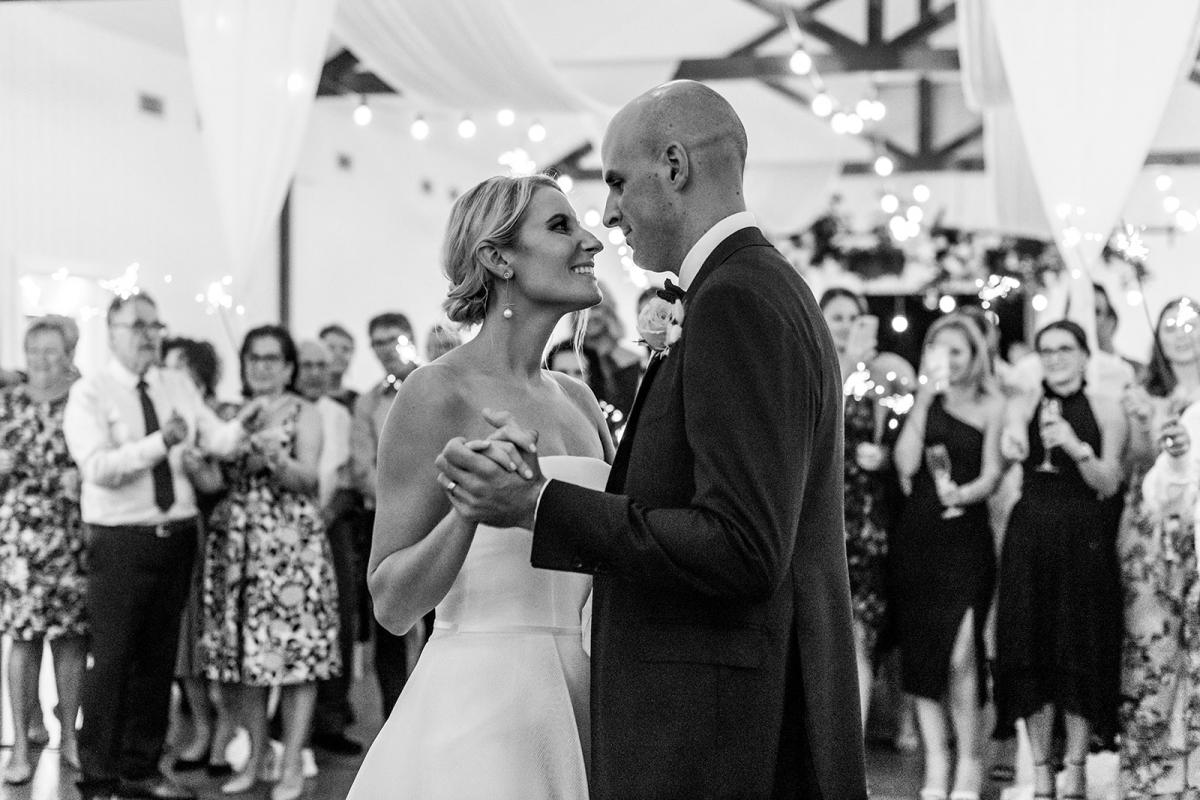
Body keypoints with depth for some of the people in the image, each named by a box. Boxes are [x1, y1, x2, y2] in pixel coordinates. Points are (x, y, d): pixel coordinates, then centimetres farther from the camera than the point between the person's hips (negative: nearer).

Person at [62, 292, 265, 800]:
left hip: (176, 535, 5)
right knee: (112, 659, -4)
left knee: (157, 660, 12)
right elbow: (97, 467, -18)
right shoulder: (89, 394, -6)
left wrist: (242, 425, -20)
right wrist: (160, 441, -28)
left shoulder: (179, 387, 11)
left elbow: (218, 441, 2)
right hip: (119, 542, -5)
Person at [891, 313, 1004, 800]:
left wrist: (964, 493, -22)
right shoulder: (920, 404, 12)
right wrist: (923, 401, -4)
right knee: (919, 649, 3)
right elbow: (906, 464, -1)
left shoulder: (990, 406, 4)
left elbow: (992, 474, -2)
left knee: (960, 654, -13)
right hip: (916, 536, 3)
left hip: (965, 536, -3)